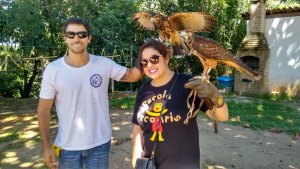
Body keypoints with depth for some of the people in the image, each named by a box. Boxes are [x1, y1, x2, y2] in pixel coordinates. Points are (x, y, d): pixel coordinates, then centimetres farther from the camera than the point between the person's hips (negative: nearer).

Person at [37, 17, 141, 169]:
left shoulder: (104, 64, -8)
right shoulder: (53, 70, -10)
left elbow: (133, 76, -2)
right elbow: (44, 109, -5)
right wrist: (46, 147, -7)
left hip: (100, 143, 1)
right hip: (67, 147, 0)